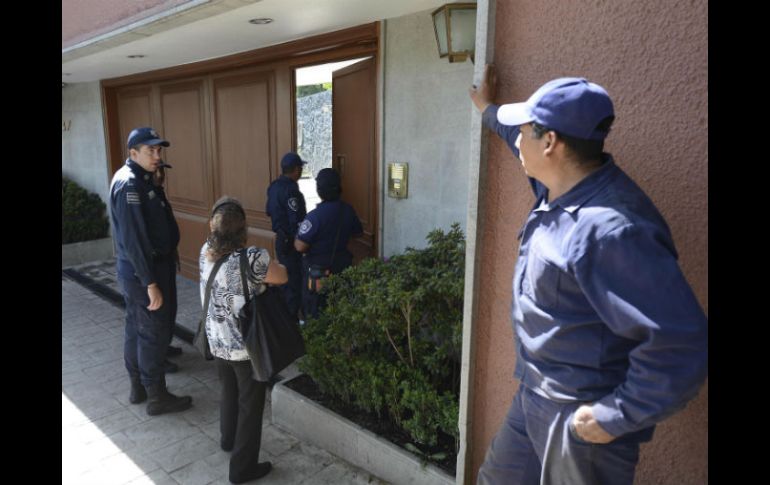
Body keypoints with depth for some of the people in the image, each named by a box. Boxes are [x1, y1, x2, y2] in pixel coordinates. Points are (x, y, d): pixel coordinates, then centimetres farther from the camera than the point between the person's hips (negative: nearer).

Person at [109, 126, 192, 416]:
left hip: (135, 271, 10)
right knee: (153, 334, 1)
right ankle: (157, 398, 14)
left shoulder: (140, 179, 11)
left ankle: (138, 388, 32)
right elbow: (134, 239, -25)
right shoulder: (129, 183, -20)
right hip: (143, 272, -10)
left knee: (136, 330, 18)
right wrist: (151, 284, -24)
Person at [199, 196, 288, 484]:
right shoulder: (253, 259, -28)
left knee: (229, 392, 30)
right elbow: (282, 278, -9)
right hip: (248, 346, -6)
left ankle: (228, 438, 53)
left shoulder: (206, 253, -10)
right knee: (250, 405, 12)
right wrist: (266, 268, 8)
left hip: (217, 343, 7)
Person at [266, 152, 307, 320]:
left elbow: (270, 211, 16)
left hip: (280, 238, 9)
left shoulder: (274, 186, 5)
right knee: (294, 282, 1)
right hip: (290, 242, -9)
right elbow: (297, 221, -24)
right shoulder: (290, 190, -23)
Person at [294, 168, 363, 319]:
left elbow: (300, 247, -23)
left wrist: (297, 236, -3)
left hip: (318, 267, -5)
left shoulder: (315, 215, -24)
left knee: (315, 309, 10)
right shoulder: (348, 210, -6)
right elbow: (357, 232, 11)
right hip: (342, 264, 6)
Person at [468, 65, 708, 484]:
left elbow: (682, 346, -31)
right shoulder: (562, 190, -1)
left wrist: (617, 417, -23)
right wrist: (489, 111, 36)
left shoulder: (610, 230, -32)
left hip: (580, 419, -9)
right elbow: (533, 150, 23)